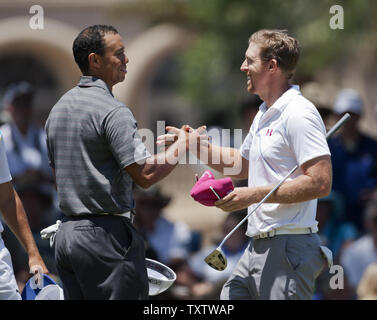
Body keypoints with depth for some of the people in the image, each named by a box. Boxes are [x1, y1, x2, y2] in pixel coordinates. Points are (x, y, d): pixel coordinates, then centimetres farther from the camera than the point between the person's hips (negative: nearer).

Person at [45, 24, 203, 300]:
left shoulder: (58, 109, 15)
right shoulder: (112, 111, -14)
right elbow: (146, 175, -18)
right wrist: (182, 145, -4)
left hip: (65, 234, 9)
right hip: (106, 234, -9)